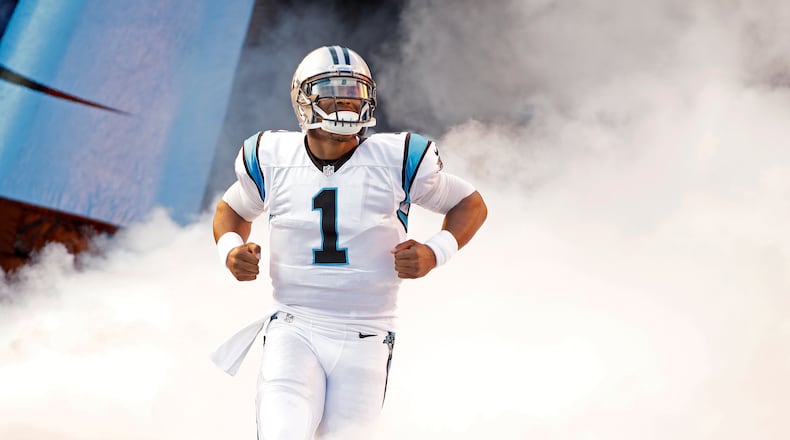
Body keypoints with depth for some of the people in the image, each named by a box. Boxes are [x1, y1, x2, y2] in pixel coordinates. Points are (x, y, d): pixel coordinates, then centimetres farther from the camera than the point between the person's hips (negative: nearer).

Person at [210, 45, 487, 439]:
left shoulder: (397, 159, -6)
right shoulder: (272, 158, -1)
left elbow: (471, 204, 6)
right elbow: (233, 208, 19)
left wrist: (435, 252, -10)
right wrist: (230, 248, -2)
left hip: (365, 338, 0)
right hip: (294, 331, 0)